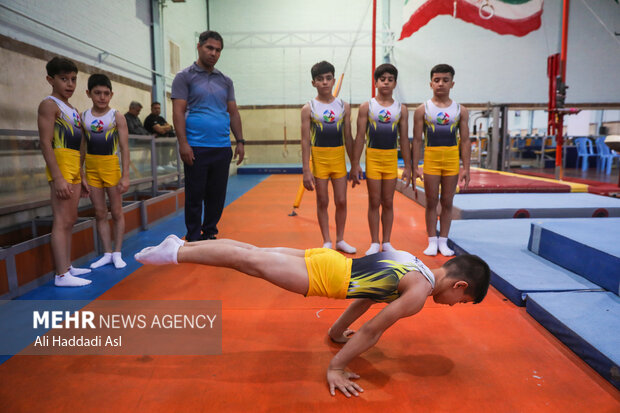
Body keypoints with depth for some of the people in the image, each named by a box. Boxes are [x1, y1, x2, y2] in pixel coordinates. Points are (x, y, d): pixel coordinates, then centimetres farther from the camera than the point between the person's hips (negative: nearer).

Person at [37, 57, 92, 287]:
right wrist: (58, 177, -21)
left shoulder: (73, 110, 21)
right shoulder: (49, 105, -4)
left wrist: (82, 177, 20)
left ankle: (67, 267, 19)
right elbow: (45, 142, -14)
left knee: (70, 220, 11)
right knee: (62, 220, -10)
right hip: (60, 165, -9)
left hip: (74, 168, 9)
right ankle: (61, 275, -8)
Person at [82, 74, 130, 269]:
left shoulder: (117, 117, -3)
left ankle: (117, 253, 15)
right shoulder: (83, 117, 5)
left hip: (111, 165, -3)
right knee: (100, 213, 7)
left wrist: (125, 176, -10)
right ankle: (107, 253, 16)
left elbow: (124, 147, -5)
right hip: (91, 167, 3)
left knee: (116, 211, 4)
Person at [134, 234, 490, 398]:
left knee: (251, 256, 14)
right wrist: (335, 368, -4)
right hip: (322, 275, -8)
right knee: (249, 262, 0)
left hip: (327, 260, 8)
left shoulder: (413, 267, 16)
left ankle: (182, 244, 25)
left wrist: (337, 331, 29)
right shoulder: (420, 291, -12)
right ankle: (176, 253, 10)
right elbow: (373, 331, -12)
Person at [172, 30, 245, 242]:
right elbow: (178, 112, -5)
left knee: (217, 196, 9)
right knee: (195, 196, 2)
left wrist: (240, 141, 7)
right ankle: (194, 240, 13)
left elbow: (233, 112, 16)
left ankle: (209, 234, 22)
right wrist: (183, 143, -14)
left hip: (222, 148, 5)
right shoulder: (185, 77, 3)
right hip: (196, 148, -4)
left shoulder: (225, 81, 17)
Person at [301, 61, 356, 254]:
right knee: (322, 202, 5)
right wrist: (306, 170, -11)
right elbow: (305, 140, -5)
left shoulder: (343, 107, 4)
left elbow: (348, 138, 8)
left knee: (341, 201, 4)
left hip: (339, 158, 2)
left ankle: (340, 240, 21)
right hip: (319, 158, -2)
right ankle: (327, 242, 18)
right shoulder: (308, 109, -3)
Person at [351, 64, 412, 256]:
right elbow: (360, 137, -1)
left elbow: (404, 139, 7)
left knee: (388, 202, 7)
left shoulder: (401, 109, 6)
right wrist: (355, 164, -6)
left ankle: (386, 242, 18)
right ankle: (374, 243, 13)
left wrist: (408, 165, 4)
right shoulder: (366, 107, 0)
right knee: (374, 202, 2)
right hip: (373, 156, -1)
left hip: (392, 157, 2)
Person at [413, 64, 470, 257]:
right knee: (431, 202, 4)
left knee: (447, 202, 7)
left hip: (452, 160, 1)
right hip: (431, 159, -1)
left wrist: (466, 168, 0)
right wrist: (415, 167, -5)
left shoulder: (460, 110, 6)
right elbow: (417, 140, 1)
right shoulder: (423, 109, 2)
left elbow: (465, 141, 6)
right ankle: (432, 241, 14)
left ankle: (443, 241, 17)